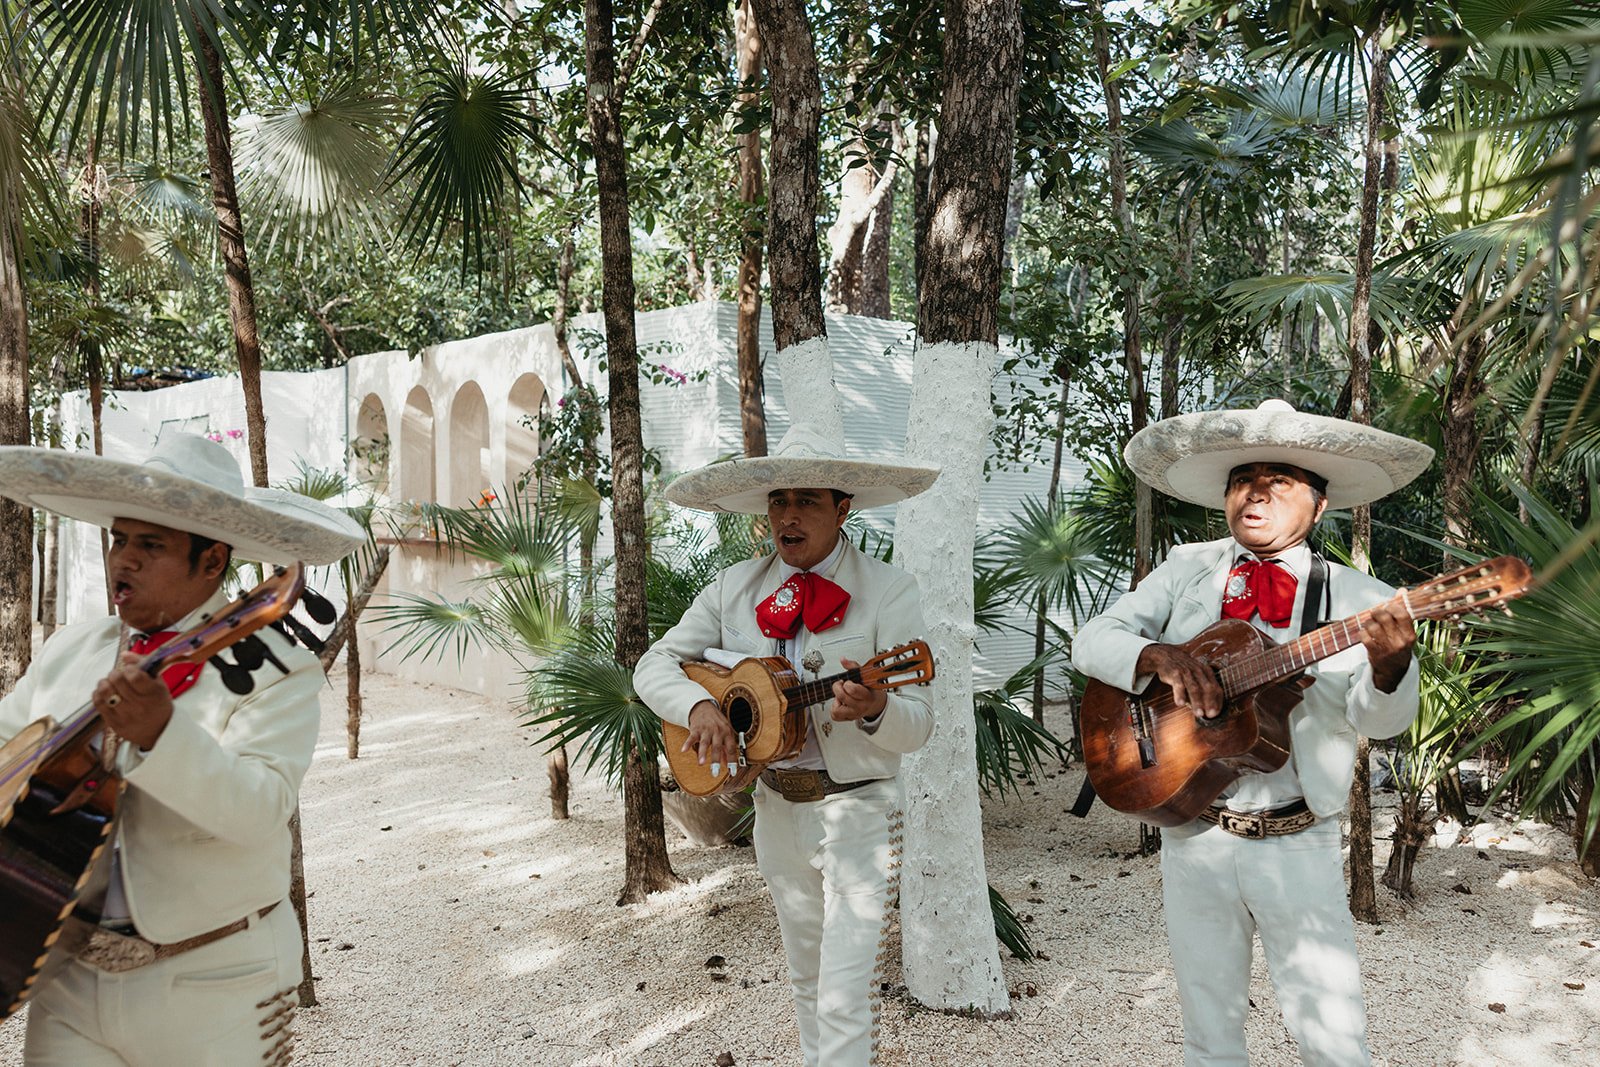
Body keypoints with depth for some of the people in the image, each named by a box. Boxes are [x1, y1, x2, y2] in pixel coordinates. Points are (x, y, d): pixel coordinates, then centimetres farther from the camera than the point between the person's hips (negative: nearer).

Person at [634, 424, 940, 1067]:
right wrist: (698, 705, -20)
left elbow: (918, 724, -13)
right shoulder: (735, 588, 0)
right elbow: (655, 663, 1)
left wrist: (875, 710, -36)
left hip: (857, 809, -4)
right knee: (806, 979, 21)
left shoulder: (888, 591, -12)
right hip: (778, 807, 5)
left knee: (845, 1001, -8)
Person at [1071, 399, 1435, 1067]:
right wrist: (1161, 655, -19)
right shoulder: (1188, 569, 5)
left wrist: (1389, 664, -32)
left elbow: (1378, 720, -10)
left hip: (1297, 843, -2)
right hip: (1193, 835, 2)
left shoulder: (1353, 598, -1)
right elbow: (1092, 641, 1)